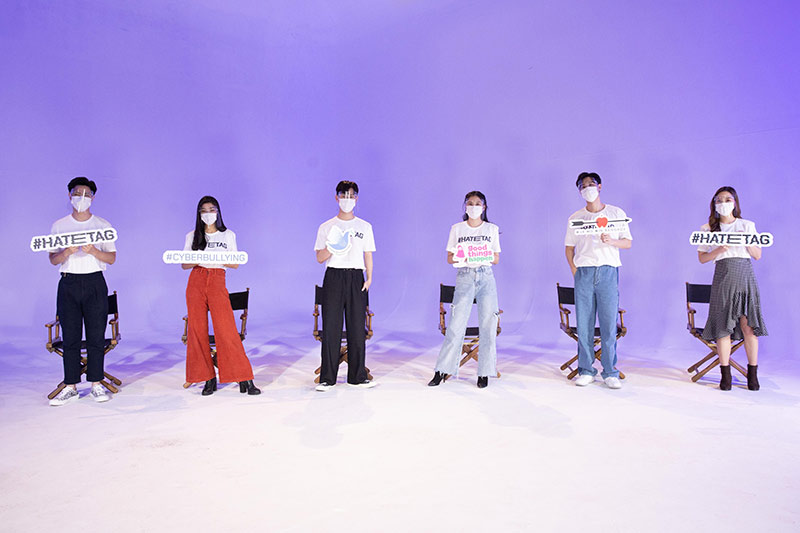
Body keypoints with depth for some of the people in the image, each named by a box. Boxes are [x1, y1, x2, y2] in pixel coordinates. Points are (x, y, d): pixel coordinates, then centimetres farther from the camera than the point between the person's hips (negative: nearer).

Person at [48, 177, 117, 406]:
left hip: (95, 283, -1)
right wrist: (67, 252, -15)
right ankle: (71, 387, 8)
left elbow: (112, 258, 3)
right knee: (70, 336, 1)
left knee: (96, 335, -1)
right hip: (68, 284, 1)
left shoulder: (103, 225, 7)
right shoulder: (59, 226, 10)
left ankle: (96, 384, 8)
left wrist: (93, 251, -16)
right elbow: (53, 259, 6)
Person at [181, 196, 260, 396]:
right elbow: (184, 264, 11)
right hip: (196, 281, 2)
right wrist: (198, 261, -11)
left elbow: (235, 264, 8)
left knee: (226, 330, -11)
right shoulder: (192, 236, 13)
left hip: (217, 282, -2)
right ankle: (208, 378, 8)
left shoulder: (228, 235, 11)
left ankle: (244, 379, -8)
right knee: (197, 330, -1)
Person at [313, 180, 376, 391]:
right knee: (331, 327, -4)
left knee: (357, 327, 0)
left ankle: (358, 376, 10)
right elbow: (319, 258, 4)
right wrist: (331, 247, -16)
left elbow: (368, 255, 12)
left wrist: (369, 278, -1)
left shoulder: (365, 227, 13)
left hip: (356, 277, 1)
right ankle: (327, 378, 3)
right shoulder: (326, 227, 8)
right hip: (333, 277, -1)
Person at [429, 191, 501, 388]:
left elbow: (496, 259, 9)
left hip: (486, 278, 1)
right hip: (464, 278, -1)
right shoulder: (456, 229, 9)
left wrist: (486, 258, -13)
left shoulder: (492, 229, 10)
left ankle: (484, 373, 8)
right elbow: (450, 257, 7)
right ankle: (442, 371, 1)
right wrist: (461, 258, -14)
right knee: (456, 324, -6)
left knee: (487, 325, -1)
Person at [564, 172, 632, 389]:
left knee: (609, 324, -3)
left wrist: (611, 241, -12)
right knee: (583, 325, 0)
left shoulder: (616, 213, 9)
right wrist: (575, 271, 1)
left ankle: (610, 373, 5)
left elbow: (628, 242, 8)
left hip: (608, 272, -1)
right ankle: (586, 371, 10)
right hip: (584, 273, 1)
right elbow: (569, 248, 14)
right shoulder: (575, 218, 12)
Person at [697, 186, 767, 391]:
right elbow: (702, 258, 5)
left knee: (748, 325, -3)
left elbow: (758, 256, 11)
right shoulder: (708, 229, 10)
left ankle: (752, 374, 4)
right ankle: (725, 375, 2)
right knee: (723, 325, -4)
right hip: (723, 276, -1)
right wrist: (719, 249, -12)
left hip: (745, 275, 1)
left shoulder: (747, 226, 13)